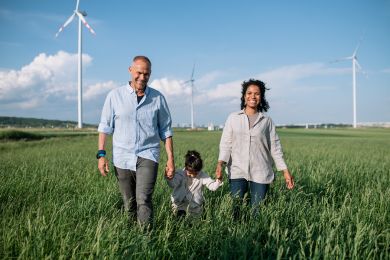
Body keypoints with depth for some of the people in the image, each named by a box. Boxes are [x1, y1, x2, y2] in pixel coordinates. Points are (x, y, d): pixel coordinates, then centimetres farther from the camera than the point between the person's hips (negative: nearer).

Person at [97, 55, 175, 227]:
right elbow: (105, 127, 5)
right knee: (129, 204, 8)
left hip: (148, 156, -1)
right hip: (122, 157, 1)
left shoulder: (158, 98, 4)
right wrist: (101, 154, -3)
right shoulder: (115, 95, 2)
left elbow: (166, 130, 8)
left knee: (143, 199, -15)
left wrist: (170, 159, 4)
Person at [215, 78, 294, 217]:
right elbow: (226, 143, 1)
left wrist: (285, 170, 3)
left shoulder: (267, 120, 6)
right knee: (234, 209, -3)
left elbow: (275, 147, 8)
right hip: (237, 172, 0)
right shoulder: (233, 118, 5)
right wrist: (220, 163, -14)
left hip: (260, 173, 1)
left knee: (258, 211, 3)